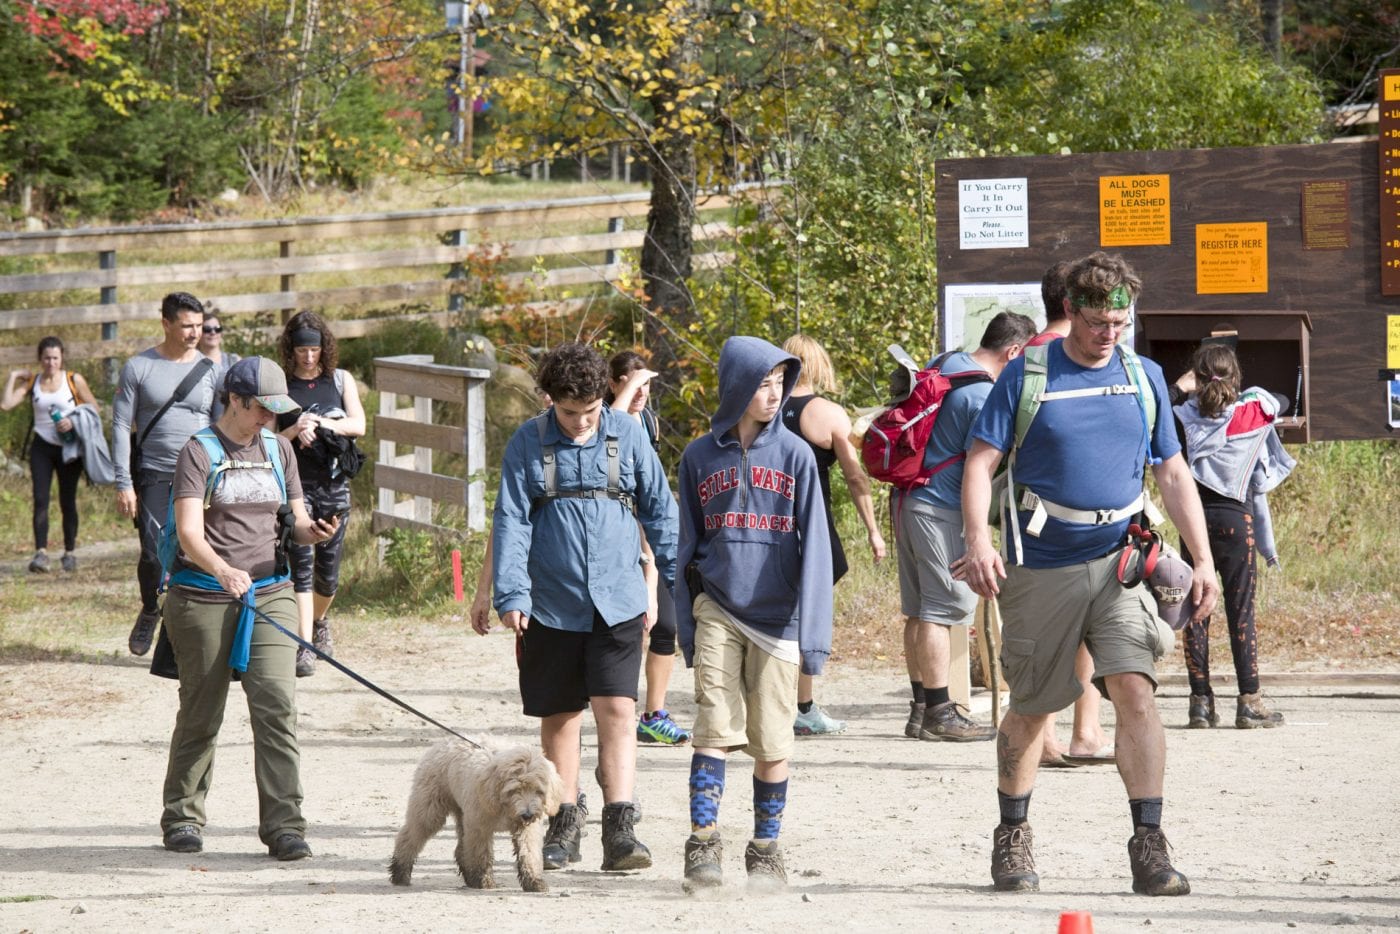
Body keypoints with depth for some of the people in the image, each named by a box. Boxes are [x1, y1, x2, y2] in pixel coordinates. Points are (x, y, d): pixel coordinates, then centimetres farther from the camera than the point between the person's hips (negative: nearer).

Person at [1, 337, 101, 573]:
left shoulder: (74, 380, 0)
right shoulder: (32, 382, 4)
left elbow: (94, 408, 1)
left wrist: (74, 421, -14)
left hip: (68, 448, -1)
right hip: (42, 447, 1)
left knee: (67, 501, 5)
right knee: (40, 499, -12)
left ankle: (69, 553, 15)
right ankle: (41, 552, -20)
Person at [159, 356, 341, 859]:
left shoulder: (278, 449, 12)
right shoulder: (199, 453, -5)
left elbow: (294, 518, 17)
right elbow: (189, 531, -16)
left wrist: (311, 530, -7)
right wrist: (222, 569, -35)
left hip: (269, 592, 3)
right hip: (203, 595, -3)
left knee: (277, 703, -11)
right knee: (201, 711, 5)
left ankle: (284, 824, -11)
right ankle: (182, 818, 23)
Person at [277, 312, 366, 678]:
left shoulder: (341, 380, 10)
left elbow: (358, 425, -3)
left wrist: (322, 423, -17)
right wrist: (296, 430, -18)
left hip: (334, 485, 3)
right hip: (295, 484, -3)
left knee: (329, 569, 9)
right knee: (302, 564, -14)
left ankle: (319, 622, 40)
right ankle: (304, 647, -18)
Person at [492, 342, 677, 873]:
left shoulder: (627, 436, 2)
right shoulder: (528, 444, 0)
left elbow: (658, 510, 10)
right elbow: (511, 523, -2)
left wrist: (678, 578, 9)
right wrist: (511, 595, -10)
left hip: (617, 604, -1)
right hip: (552, 604, 1)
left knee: (617, 710, -11)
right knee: (560, 717, 9)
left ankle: (620, 830, -14)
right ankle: (563, 826, 20)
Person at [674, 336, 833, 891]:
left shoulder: (794, 456, 0)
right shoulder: (700, 458, 5)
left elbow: (813, 547, -1)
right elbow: (687, 545, 12)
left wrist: (812, 630, -6)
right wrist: (686, 625, 8)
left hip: (776, 617, -1)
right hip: (718, 613, 1)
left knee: (772, 742, 2)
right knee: (715, 728, -10)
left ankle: (766, 851, 14)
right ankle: (703, 847, -8)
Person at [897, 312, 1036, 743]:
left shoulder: (946, 364, 10)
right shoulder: (985, 398, -17)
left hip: (908, 499, 9)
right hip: (942, 510, -9)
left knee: (918, 610, 12)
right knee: (940, 610, -5)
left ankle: (921, 707, 17)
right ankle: (939, 713, -3)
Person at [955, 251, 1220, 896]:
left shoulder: (1144, 378, 8)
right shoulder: (1027, 376, -2)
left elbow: (1174, 476, 12)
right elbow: (981, 463, -4)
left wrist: (1203, 560, 4)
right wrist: (978, 541, -20)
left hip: (1119, 559, 2)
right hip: (1041, 568, -2)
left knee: (1134, 691, -15)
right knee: (1031, 709, 7)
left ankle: (1148, 844, -14)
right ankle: (1011, 840, 25)